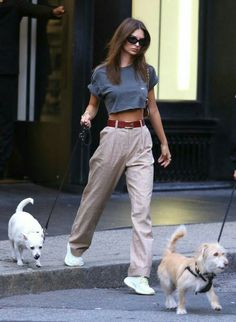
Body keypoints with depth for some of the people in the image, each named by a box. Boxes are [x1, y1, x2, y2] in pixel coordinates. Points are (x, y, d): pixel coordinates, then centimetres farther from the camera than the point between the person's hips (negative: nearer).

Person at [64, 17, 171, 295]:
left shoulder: (146, 72, 7)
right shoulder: (102, 73, 0)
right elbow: (93, 105, 11)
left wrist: (164, 143, 21)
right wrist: (87, 117, -12)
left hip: (141, 139, 2)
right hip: (114, 136, -2)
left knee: (142, 206, -9)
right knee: (95, 197, 11)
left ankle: (139, 274, -10)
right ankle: (76, 247, 39)